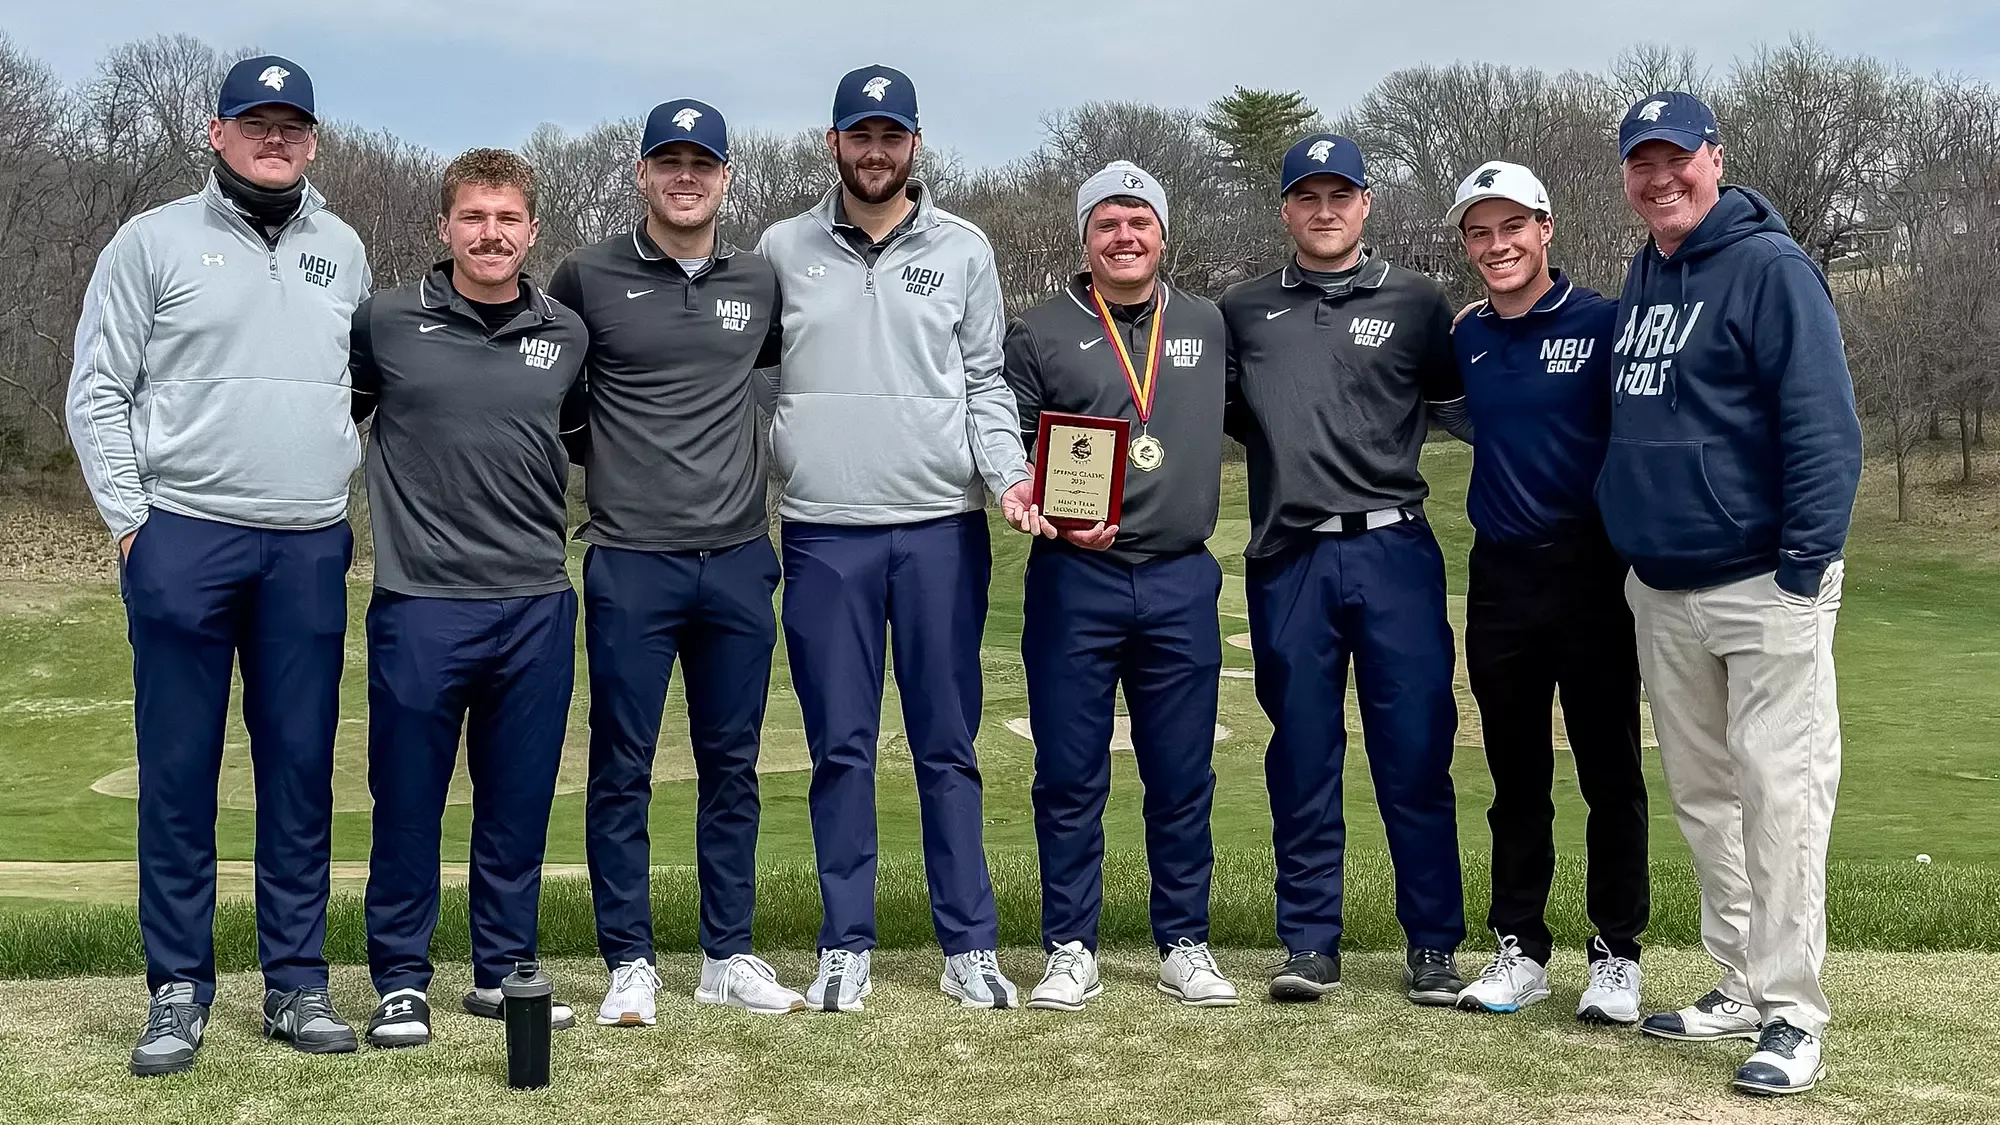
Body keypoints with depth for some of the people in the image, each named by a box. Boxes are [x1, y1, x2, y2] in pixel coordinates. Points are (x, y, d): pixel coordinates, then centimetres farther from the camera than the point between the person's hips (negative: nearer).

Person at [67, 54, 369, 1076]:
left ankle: (297, 983, 14)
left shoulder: (342, 251, 14)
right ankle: (178, 990, 10)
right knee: (178, 771, 1)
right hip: (184, 540, -3)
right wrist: (130, 519, -6)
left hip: (311, 550, 3)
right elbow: (97, 390, 1)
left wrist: (361, 504, 10)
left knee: (302, 771, 5)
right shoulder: (155, 242, 3)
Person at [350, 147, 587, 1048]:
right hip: (420, 603, -2)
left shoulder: (568, 336, 7)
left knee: (520, 801, 9)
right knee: (408, 799, 4)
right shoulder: (386, 323, 0)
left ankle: (503, 970, 23)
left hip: (536, 605, 3)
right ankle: (400, 979, 17)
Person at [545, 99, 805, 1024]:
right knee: (623, 767, 2)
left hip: (738, 560, 3)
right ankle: (629, 961, 12)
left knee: (731, 766, 9)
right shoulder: (590, 278, 0)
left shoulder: (760, 286, 9)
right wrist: (609, 464, 6)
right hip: (631, 563, -3)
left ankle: (728, 956, 20)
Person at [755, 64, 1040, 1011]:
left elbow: (986, 383, 7)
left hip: (942, 529, 0)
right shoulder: (782, 249, 7)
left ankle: (969, 947, 11)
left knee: (948, 747, 5)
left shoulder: (963, 250, 7)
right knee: (840, 749, 5)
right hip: (823, 534, 0)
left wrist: (1009, 477, -9)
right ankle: (846, 947, 14)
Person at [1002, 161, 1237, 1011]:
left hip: (1181, 582, 2)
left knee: (1182, 777, 7)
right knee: (1070, 775, 3)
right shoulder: (1040, 333, 4)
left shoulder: (1210, 327, 12)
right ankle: (1071, 949, 14)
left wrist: (1198, 502, 9)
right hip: (1073, 581, -2)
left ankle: (1184, 944, 19)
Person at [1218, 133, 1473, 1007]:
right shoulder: (1243, 312, 13)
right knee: (1301, 758, 6)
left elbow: (1462, 409, 10)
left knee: (1416, 755, 0)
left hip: (1393, 551, -1)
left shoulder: (1416, 303, 9)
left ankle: (1432, 944, 10)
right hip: (1288, 564, 1)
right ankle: (1309, 941, 16)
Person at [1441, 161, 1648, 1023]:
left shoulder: (1605, 324, -6)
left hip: (1592, 574, -4)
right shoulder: (1466, 340, 9)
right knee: (1516, 776, 11)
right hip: (1500, 579, 4)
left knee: (1611, 775, 3)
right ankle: (1520, 950, 20)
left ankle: (1616, 954, 13)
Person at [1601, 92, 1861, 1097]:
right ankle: (1740, 987, 23)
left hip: (1763, 588, -8)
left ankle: (1791, 1015, -1)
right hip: (1661, 592, 8)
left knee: (1777, 796, -7)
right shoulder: (1642, 279, 14)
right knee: (1701, 797, 12)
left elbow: (1823, 426, -15)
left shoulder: (1770, 268, -9)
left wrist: (1806, 563, -20)